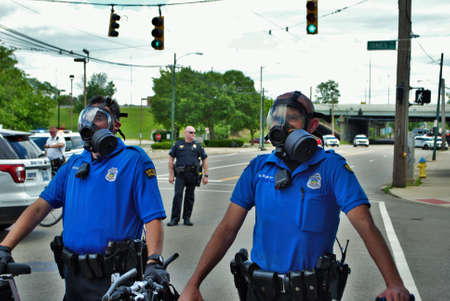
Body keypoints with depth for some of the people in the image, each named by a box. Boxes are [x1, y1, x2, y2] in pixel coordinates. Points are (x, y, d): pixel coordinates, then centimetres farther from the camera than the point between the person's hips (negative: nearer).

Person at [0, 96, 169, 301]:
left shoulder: (135, 160, -4)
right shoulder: (74, 164, 12)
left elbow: (152, 217, -13)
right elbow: (39, 207, 5)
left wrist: (154, 262, -29)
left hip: (114, 278, -5)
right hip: (73, 276, 6)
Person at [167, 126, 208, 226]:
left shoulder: (197, 146, 11)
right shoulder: (178, 144, 7)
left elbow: (204, 160, 13)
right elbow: (171, 159, 8)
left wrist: (205, 175, 7)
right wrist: (171, 175, 2)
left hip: (193, 175, 2)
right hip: (180, 174, -1)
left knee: (189, 197, 6)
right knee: (178, 195, -10)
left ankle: (187, 218, 16)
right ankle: (174, 219, -5)